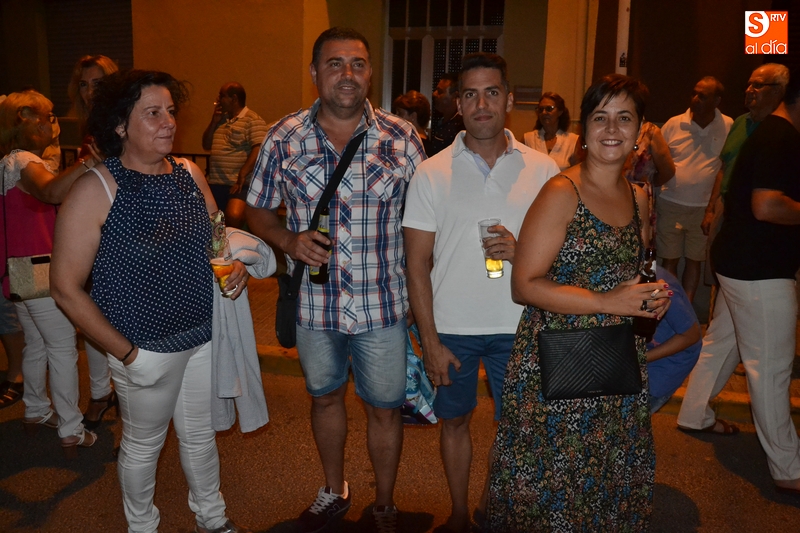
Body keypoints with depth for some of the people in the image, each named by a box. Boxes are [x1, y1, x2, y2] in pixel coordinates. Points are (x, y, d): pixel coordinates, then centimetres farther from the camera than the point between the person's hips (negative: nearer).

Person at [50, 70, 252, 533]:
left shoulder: (189, 174, 1)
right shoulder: (96, 190, -16)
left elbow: (217, 237, 17)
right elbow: (66, 288, -14)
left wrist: (236, 264, -7)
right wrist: (126, 354, -14)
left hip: (205, 334, 5)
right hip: (147, 349, -5)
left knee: (201, 434, 21)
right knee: (144, 445, 16)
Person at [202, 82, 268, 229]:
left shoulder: (253, 120, -7)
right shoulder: (221, 119, 19)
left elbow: (258, 150, -17)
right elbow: (206, 145, 21)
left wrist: (242, 175, -23)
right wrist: (214, 122, 7)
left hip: (238, 184, -8)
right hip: (215, 183, 8)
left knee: (233, 216, -29)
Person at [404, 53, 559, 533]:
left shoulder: (542, 170, -2)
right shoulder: (432, 174, -5)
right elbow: (417, 264, -4)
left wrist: (522, 252, -17)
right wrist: (430, 340, -7)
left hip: (516, 326, 1)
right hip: (452, 328, 0)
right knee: (456, 420, 15)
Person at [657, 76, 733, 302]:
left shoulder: (729, 127, -2)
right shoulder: (674, 124, -2)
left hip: (705, 208, 0)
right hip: (671, 205, 0)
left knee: (694, 260, 11)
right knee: (669, 259, 7)